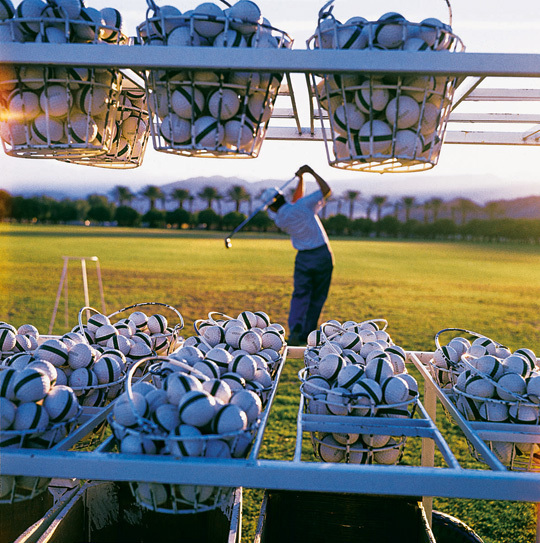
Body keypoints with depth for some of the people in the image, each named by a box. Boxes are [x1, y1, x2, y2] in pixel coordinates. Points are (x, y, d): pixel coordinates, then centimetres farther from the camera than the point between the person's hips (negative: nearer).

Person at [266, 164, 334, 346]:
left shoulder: (279, 220, -1)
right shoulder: (302, 206, -10)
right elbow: (326, 190, -5)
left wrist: (300, 179, 15)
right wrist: (311, 172, 1)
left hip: (303, 258, 0)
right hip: (323, 255, 0)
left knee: (300, 295, 7)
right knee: (317, 297, 9)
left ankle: (295, 329, -14)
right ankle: (307, 334, 11)